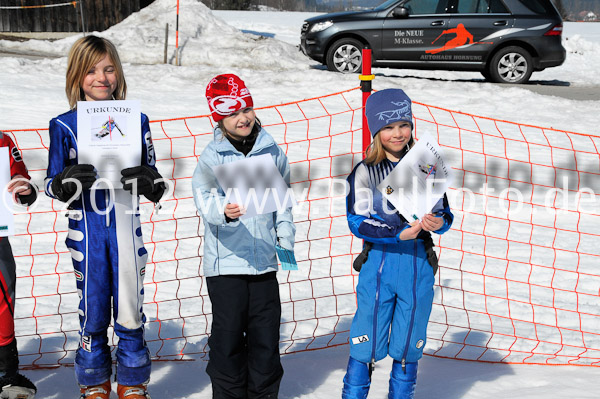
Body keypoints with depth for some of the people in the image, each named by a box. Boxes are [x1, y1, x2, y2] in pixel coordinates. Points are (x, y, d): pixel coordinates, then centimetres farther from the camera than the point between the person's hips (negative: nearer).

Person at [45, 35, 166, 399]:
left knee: (130, 310, 5)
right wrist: (71, 179, -20)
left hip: (126, 225, 1)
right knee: (93, 310, 6)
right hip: (86, 229, -1)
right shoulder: (64, 126, 0)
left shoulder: (136, 120, 5)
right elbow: (53, 186, 1)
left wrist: (147, 178, -15)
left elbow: (155, 187, 8)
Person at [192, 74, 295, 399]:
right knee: (228, 335, 2)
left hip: (264, 260, 3)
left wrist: (286, 239, 8)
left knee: (266, 335, 8)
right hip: (226, 260, -3)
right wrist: (224, 211, -40)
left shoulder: (272, 151, 6)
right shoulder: (212, 156, -5)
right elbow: (205, 200, -19)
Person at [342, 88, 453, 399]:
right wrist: (400, 234, -21)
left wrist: (439, 223, -13)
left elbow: (444, 213, 11)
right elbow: (358, 222, -9)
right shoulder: (365, 172, -1)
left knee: (408, 347, 10)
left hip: (419, 265, 3)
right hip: (379, 262, -2)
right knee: (366, 346, -2)